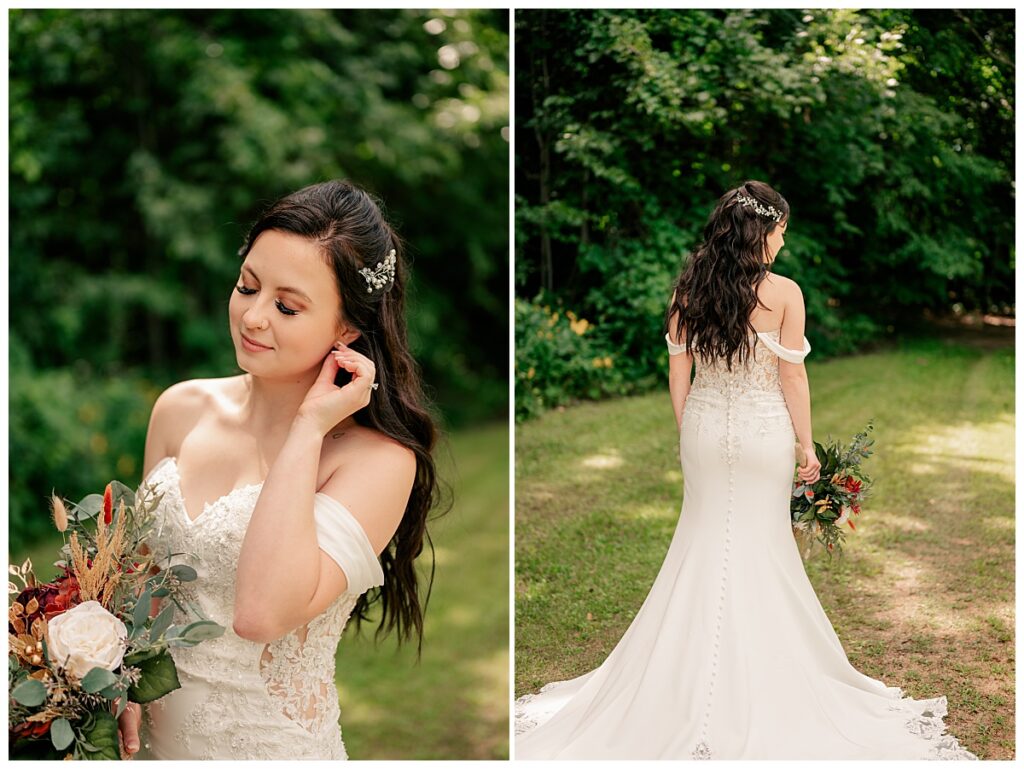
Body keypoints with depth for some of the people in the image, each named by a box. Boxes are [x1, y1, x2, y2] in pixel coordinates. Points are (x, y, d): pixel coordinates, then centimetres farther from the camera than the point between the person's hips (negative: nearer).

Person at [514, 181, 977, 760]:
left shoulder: (689, 289, -3)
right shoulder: (784, 292, -13)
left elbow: (678, 369, 1)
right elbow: (793, 376, -10)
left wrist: (687, 433, 12)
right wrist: (808, 446, 0)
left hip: (705, 425, 3)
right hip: (764, 431, -3)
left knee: (703, 541, 16)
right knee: (762, 548, 12)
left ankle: (689, 679, 26)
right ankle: (761, 667, 25)